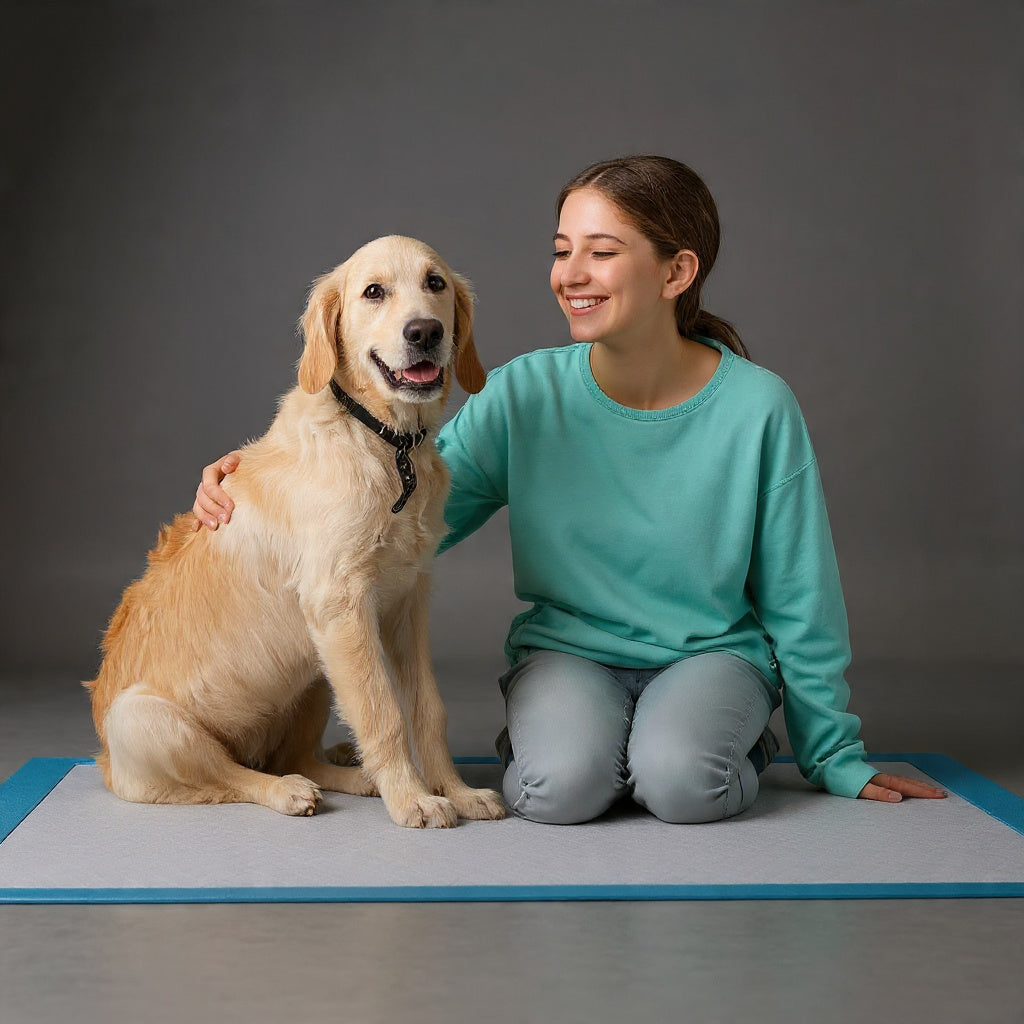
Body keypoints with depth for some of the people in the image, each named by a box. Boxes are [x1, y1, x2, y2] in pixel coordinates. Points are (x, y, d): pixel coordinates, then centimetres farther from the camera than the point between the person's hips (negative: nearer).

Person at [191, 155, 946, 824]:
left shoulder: (757, 408, -11)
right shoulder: (524, 396, -7)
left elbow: (799, 600, -3)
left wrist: (834, 755, 5)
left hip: (713, 651, 0)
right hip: (566, 646, 1)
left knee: (680, 781, -30)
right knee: (562, 785, -29)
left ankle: (739, 743, 4)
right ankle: (542, 731, 6)